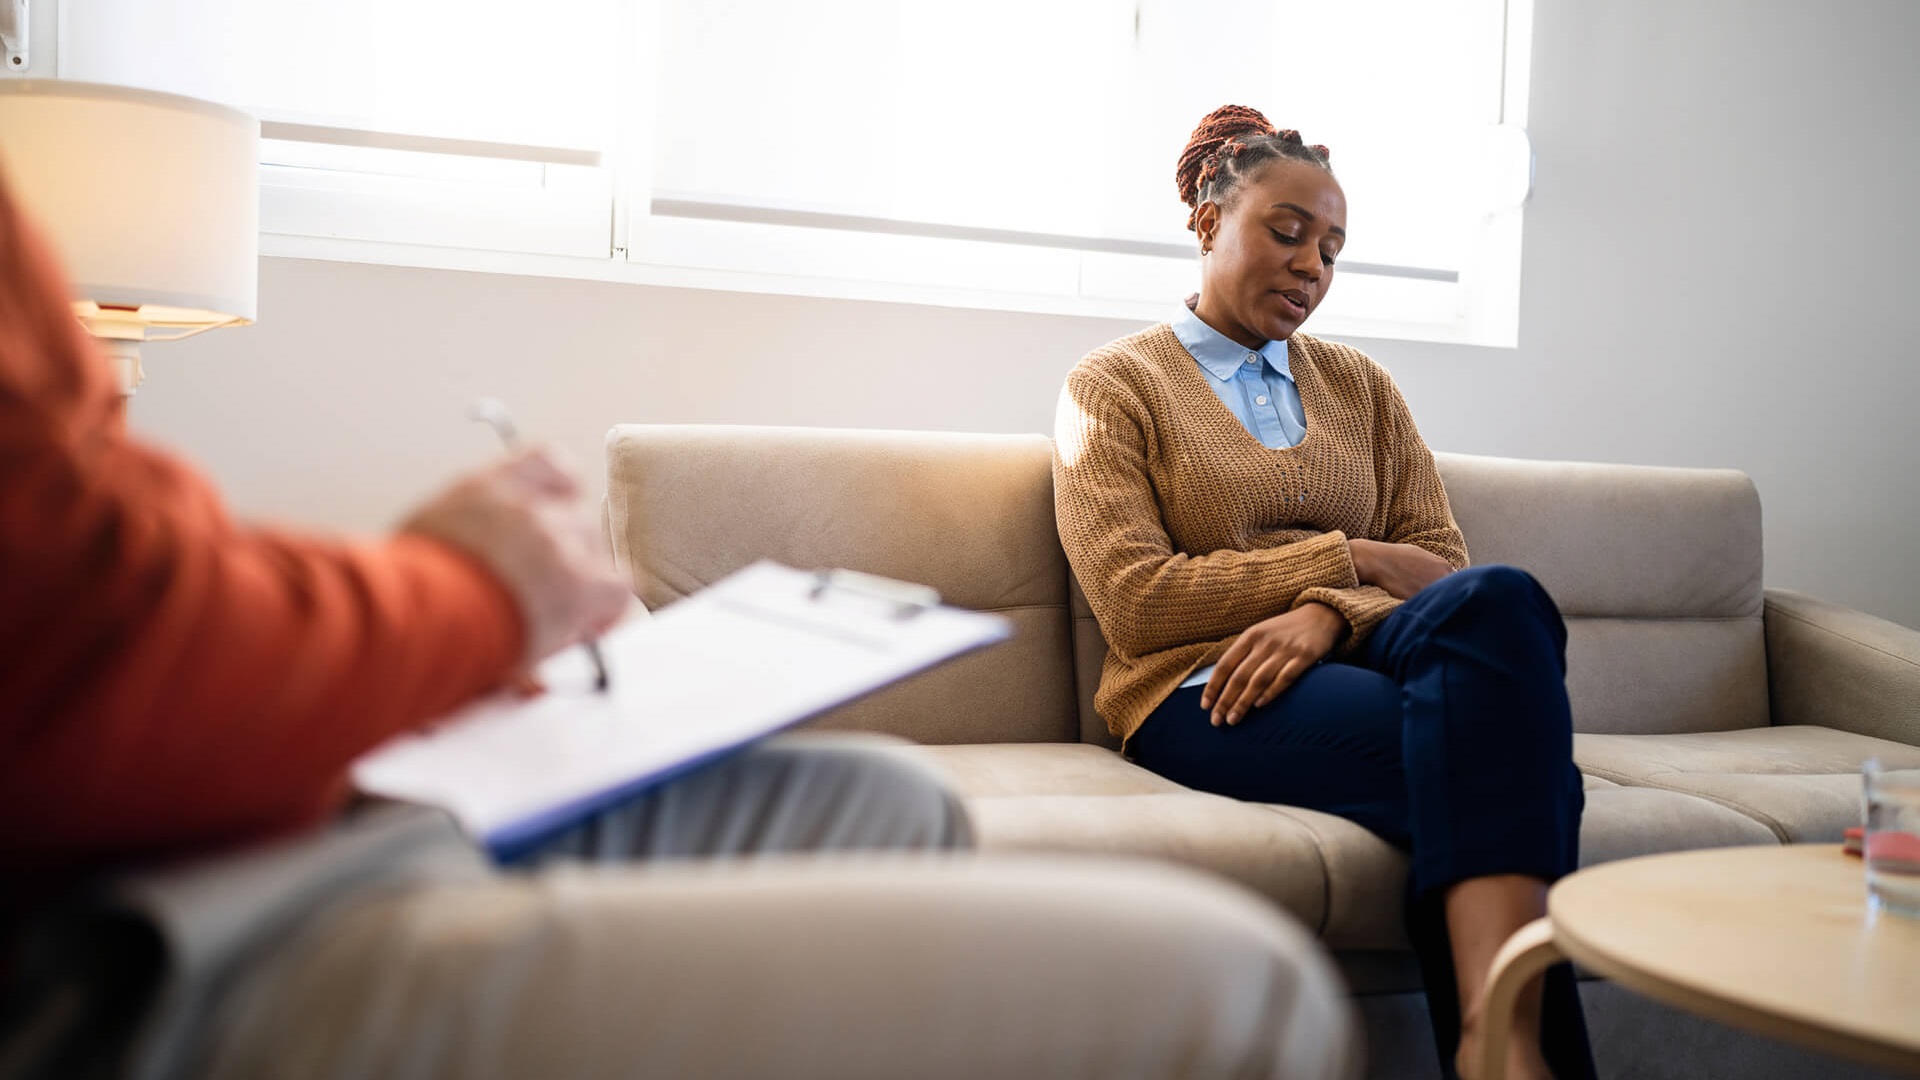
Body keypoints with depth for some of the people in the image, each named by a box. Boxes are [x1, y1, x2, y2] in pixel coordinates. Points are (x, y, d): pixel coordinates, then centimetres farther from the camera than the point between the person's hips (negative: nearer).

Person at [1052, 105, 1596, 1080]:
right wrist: (1352, 559, -5)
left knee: (1497, 601, -34)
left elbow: (1440, 561, 10)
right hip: (1205, 693, -4)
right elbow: (1136, 606, -5)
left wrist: (1325, 613, -14)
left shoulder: (1359, 386, 24)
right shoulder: (1111, 387, 10)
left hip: (1357, 654, 4)